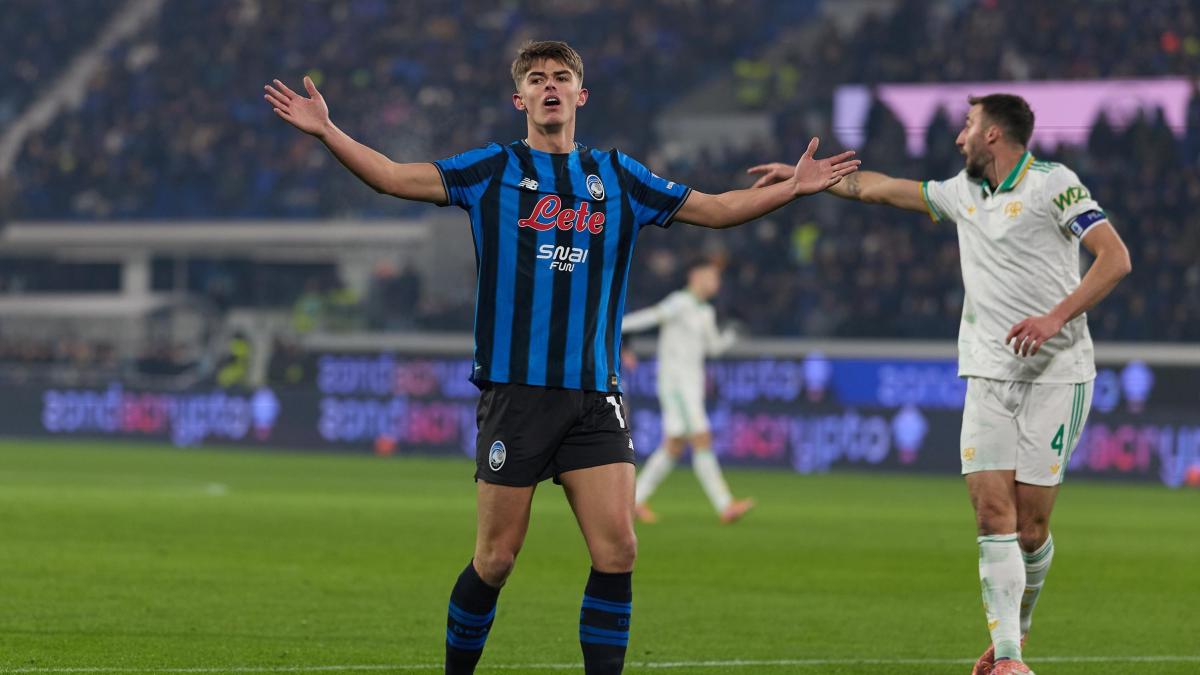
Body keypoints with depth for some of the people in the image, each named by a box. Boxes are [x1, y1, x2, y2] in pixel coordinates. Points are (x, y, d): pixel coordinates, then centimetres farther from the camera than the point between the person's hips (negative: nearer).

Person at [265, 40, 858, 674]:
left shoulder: (617, 175, 13)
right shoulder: (493, 168, 5)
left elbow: (714, 209, 19)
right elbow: (396, 177, -4)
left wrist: (792, 187, 11)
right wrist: (326, 132, -15)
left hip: (594, 395, 3)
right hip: (514, 390, -3)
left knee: (617, 549, -8)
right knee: (495, 559, -1)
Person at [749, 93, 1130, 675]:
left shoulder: (1051, 184, -5)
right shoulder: (962, 194, 15)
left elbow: (1114, 257, -12)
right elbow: (880, 188, 28)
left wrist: (1056, 317, -21)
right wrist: (802, 174, 29)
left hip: (1056, 376, -5)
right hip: (990, 375, 5)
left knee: (1030, 522, -3)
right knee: (992, 512, -11)